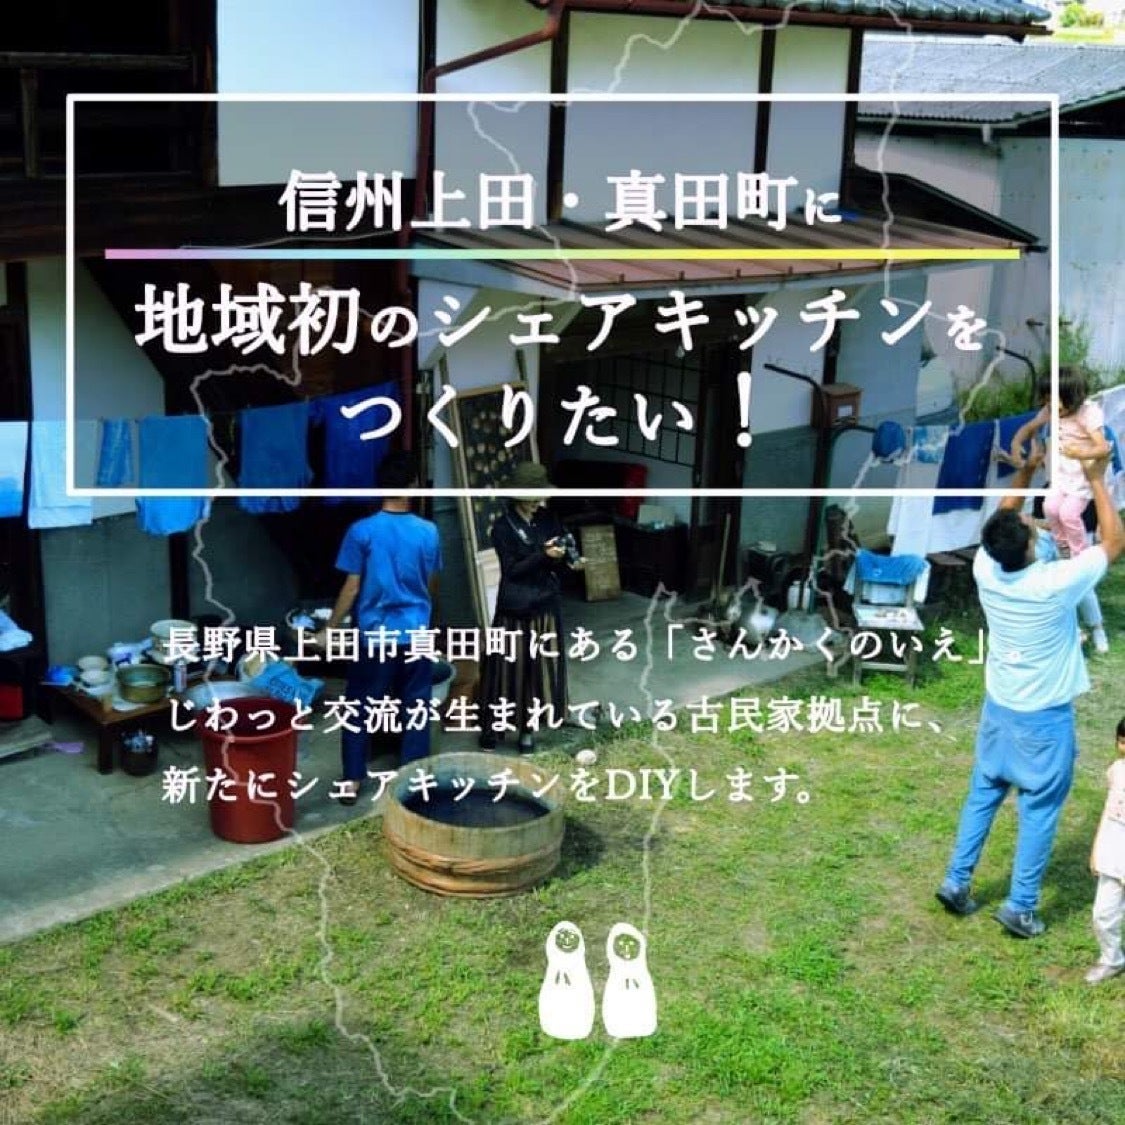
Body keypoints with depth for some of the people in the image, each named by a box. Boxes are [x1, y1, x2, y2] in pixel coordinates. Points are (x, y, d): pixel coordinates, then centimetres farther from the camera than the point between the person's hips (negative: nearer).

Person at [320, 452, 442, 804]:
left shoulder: (361, 531, -12)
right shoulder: (428, 532, -4)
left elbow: (351, 588, -9)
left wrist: (329, 629, 3)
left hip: (374, 636, -1)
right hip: (416, 635, 2)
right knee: (415, 708, 11)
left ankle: (352, 781, 14)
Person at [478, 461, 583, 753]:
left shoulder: (547, 519, 3)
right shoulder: (503, 527, -12)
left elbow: (555, 562, 6)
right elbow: (511, 570, -16)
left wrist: (571, 562, -15)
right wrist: (544, 555, -26)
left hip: (545, 606, 4)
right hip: (515, 609, -4)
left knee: (540, 667, 8)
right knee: (508, 667, 3)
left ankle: (528, 726, 20)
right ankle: (493, 726, 16)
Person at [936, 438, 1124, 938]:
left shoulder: (985, 571, -13)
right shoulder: (1055, 584, -27)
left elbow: (1000, 522, 9)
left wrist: (1026, 472, 3)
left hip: (999, 708, 5)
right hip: (1044, 717, -5)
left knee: (983, 795, 18)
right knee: (1039, 810, 7)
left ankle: (956, 881, 24)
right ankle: (1020, 908, 13)